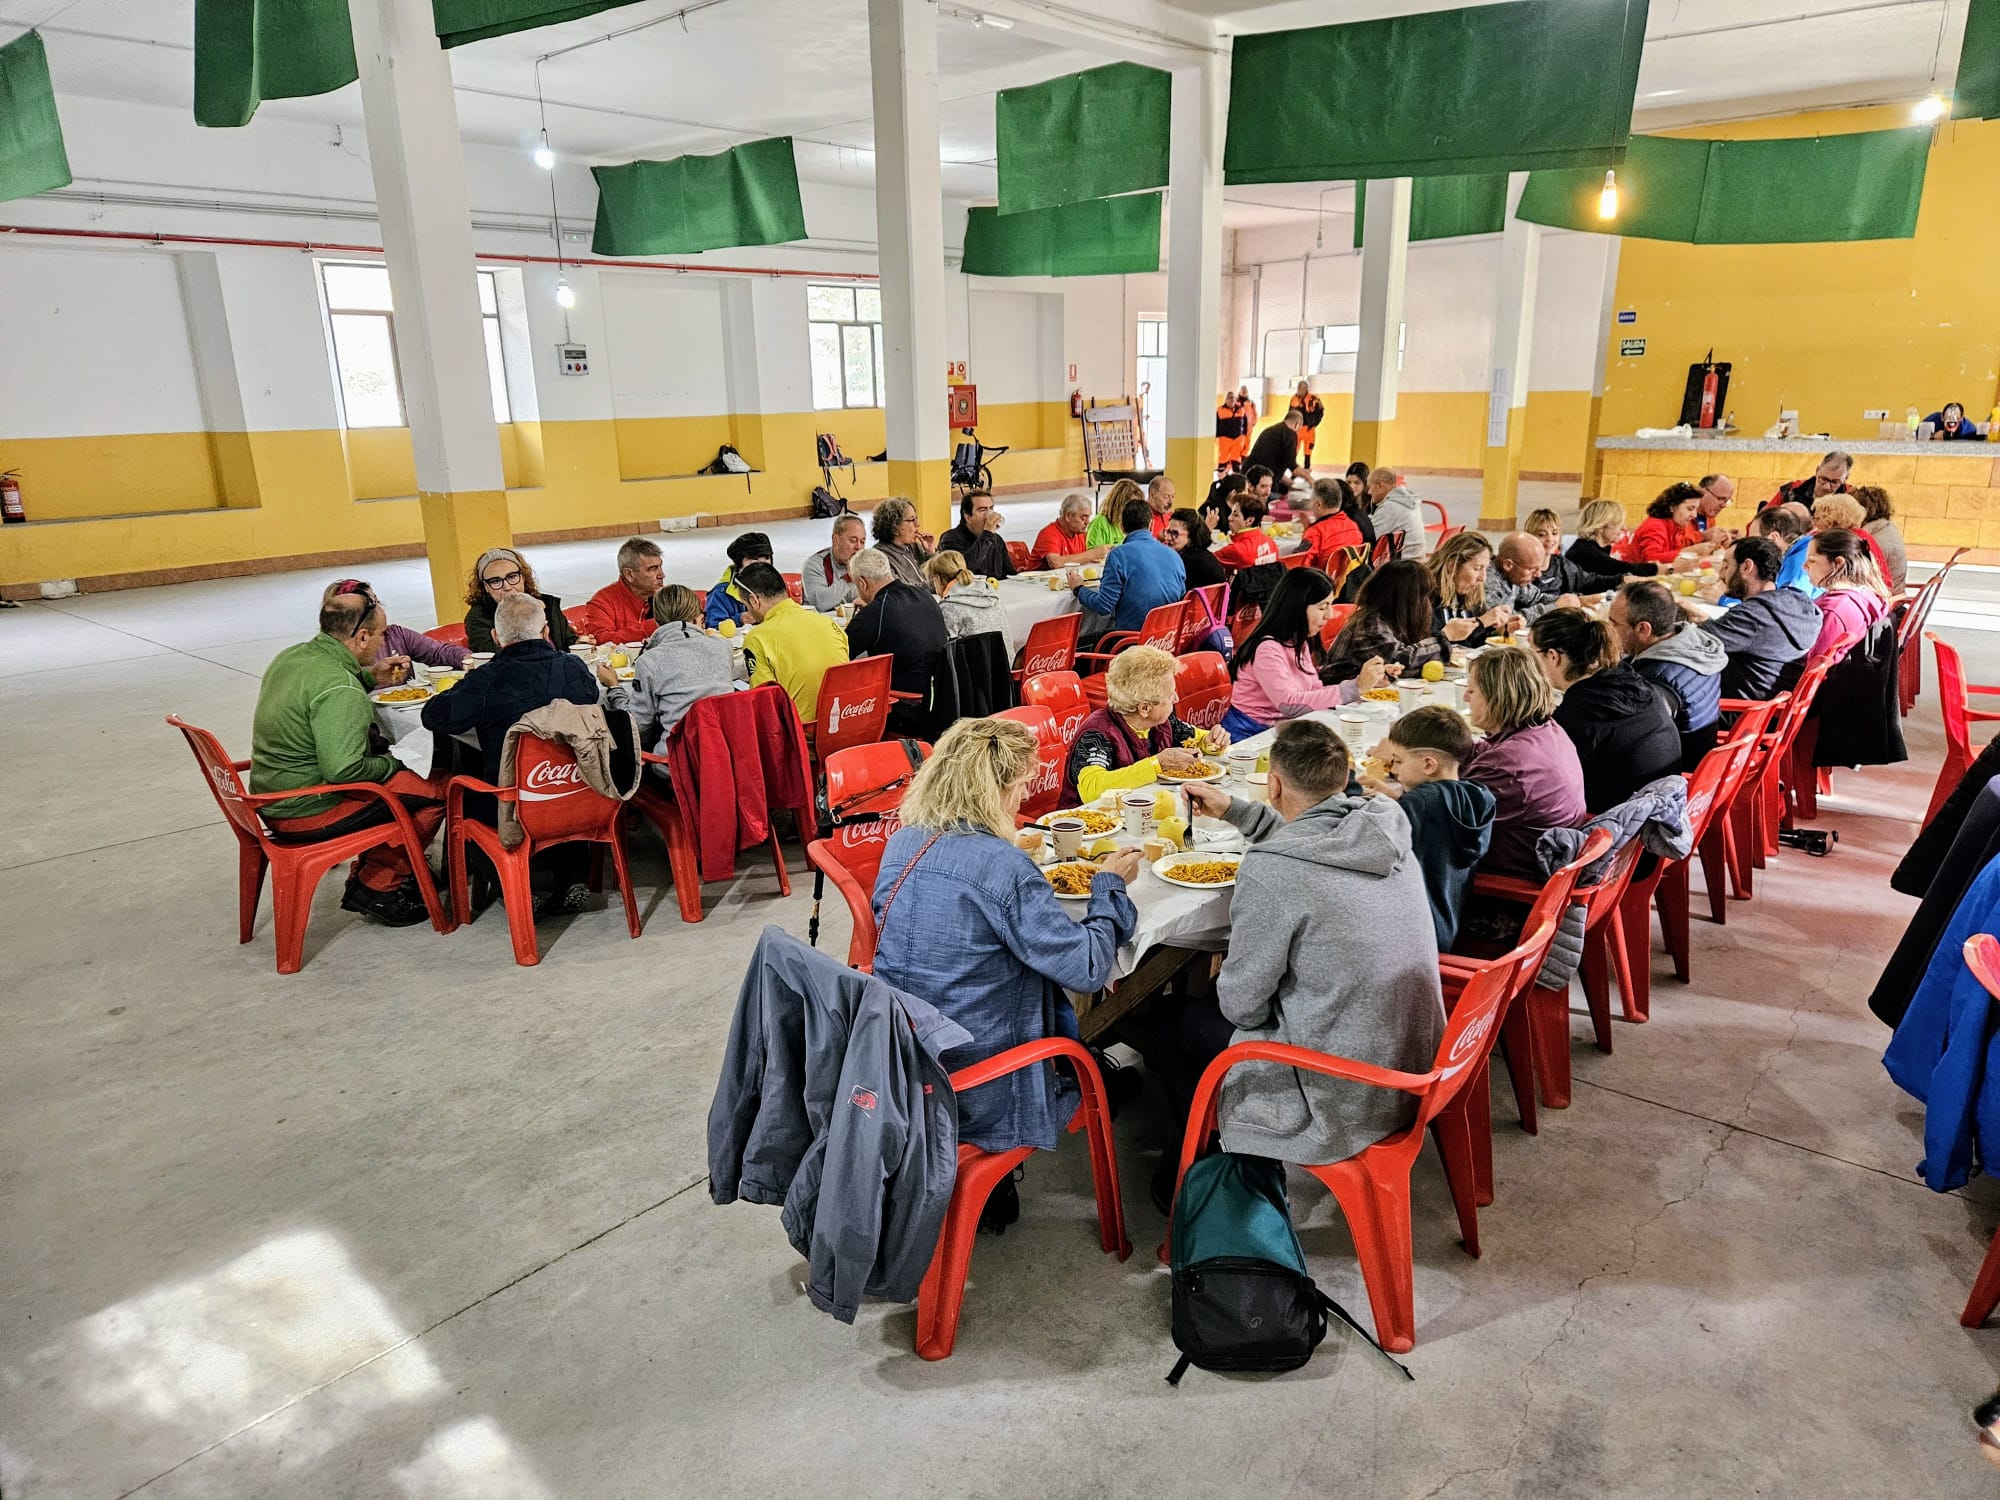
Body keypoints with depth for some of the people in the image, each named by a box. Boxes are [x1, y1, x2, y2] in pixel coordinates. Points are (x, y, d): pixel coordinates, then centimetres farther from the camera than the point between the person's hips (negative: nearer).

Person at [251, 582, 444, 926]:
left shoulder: (291, 656, 5)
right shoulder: (339, 690, -25)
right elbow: (343, 771, -30)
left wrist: (369, 678, 15)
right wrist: (391, 764, -11)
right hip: (307, 813, -10)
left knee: (392, 764, 22)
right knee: (434, 793, -7)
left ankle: (365, 877, 24)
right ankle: (376, 890, 4)